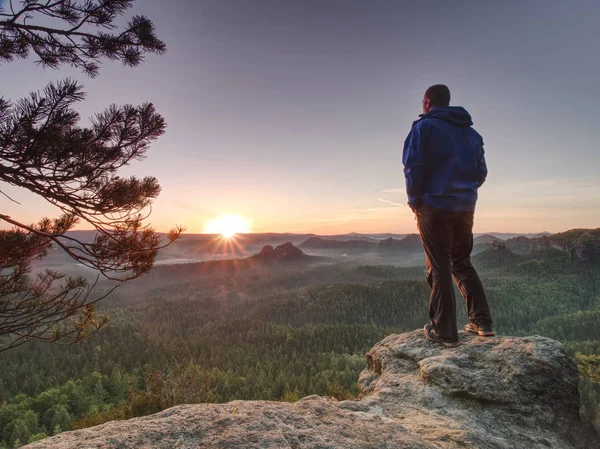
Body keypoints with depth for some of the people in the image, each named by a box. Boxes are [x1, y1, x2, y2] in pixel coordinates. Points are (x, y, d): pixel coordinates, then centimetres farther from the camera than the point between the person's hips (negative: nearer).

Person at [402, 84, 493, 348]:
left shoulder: (424, 126, -2)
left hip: (434, 206, -6)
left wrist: (414, 199, -2)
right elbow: (481, 172, 13)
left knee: (439, 268, -1)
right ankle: (482, 322, 16)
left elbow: (413, 166, -12)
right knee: (462, 264, 18)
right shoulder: (471, 132, 16)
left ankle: (445, 332, 2)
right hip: (465, 207, 6)